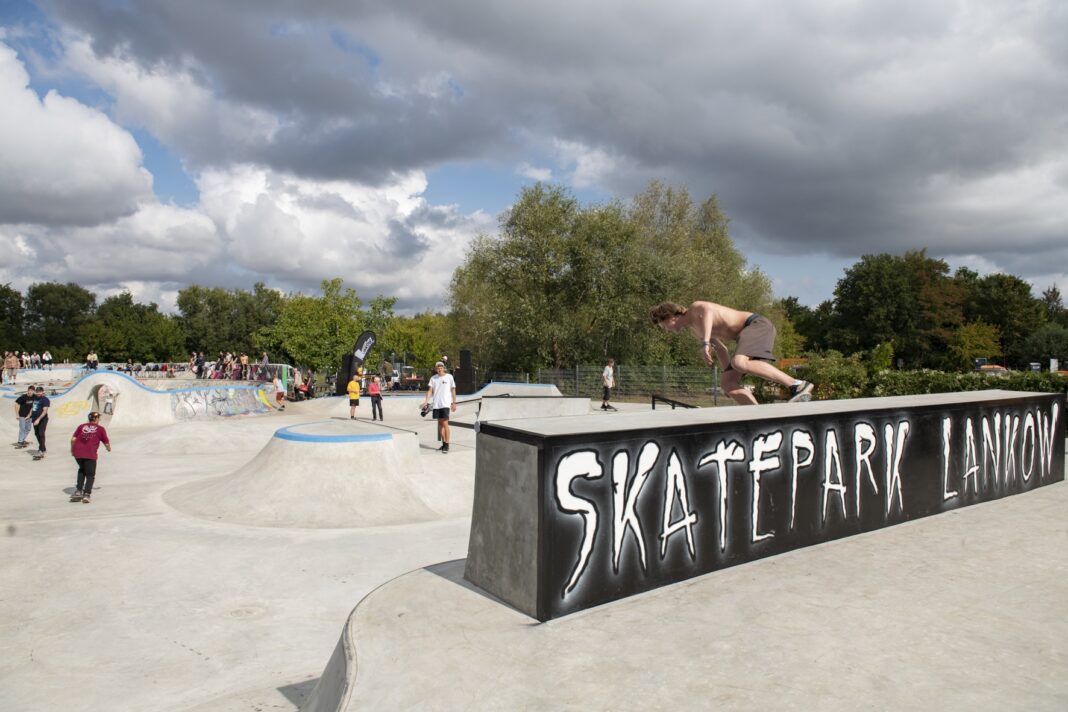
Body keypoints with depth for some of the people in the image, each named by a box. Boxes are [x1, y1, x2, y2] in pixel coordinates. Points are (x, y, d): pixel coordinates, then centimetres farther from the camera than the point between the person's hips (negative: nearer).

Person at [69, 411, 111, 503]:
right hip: (90, 454, -4)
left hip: (77, 452, 4)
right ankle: (86, 494, -6)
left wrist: (72, 449, 24)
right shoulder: (100, 428, 12)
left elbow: (73, 439, 10)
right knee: (90, 475, 7)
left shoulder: (81, 426, 19)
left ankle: (78, 491, 21)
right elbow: (106, 443, 16)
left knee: (82, 470, 28)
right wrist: (109, 448, 37)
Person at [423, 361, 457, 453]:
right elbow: (430, 390, 3)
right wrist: (426, 401, -11)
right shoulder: (433, 378, 9)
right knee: (440, 423, 10)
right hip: (436, 404, 4)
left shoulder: (449, 377, 1)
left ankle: (446, 445, -7)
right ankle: (443, 443, 19)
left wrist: (454, 403, 3)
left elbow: (453, 390, 5)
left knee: (445, 424, -10)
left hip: (445, 404, -4)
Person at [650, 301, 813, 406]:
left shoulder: (695, 308, -8)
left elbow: (708, 309, -33)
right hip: (747, 333, 10)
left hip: (757, 323, -10)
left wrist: (706, 343, -42)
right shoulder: (694, 331, 19)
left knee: (739, 363, -34)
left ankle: (798, 385, -31)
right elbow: (720, 349, 28)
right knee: (727, 383, 0)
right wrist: (728, 374, 24)